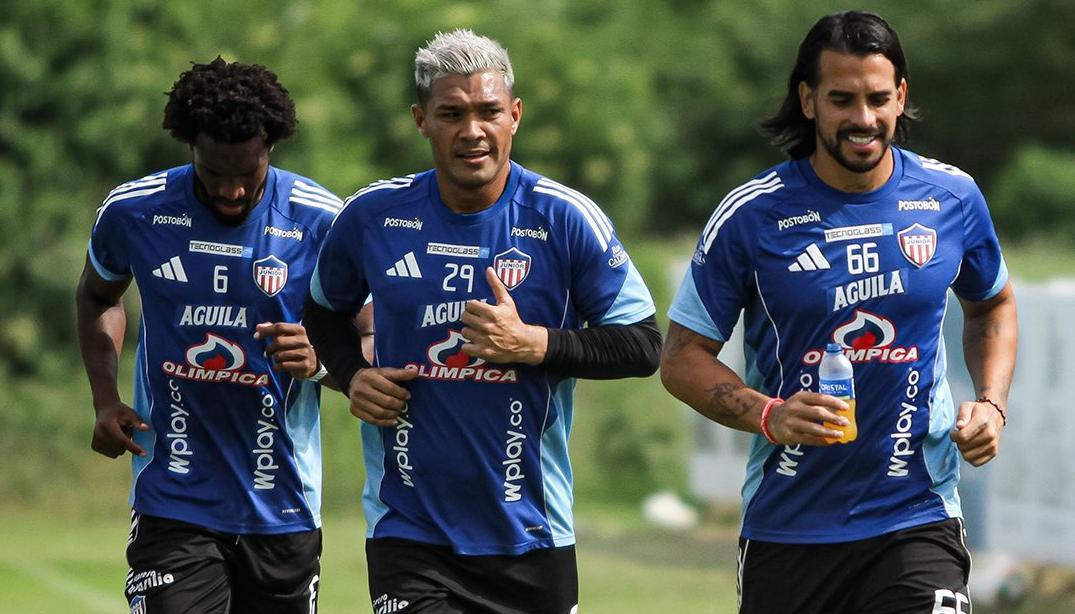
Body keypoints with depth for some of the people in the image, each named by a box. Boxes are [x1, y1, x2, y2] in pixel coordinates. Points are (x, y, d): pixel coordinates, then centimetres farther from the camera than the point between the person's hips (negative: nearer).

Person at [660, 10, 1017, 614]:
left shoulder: (952, 197, 2)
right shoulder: (751, 214, -5)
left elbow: (994, 304, 22)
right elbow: (682, 358, 0)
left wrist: (991, 403, 4)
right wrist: (768, 415, -17)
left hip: (918, 521, 0)